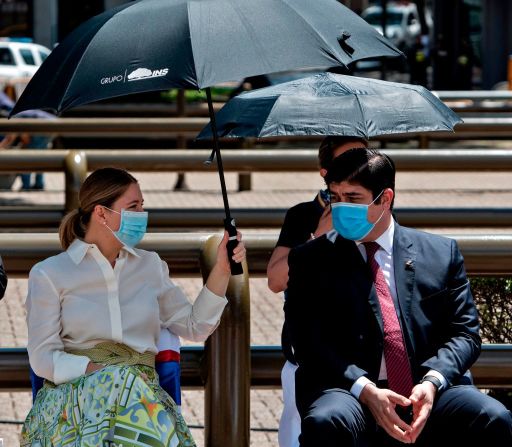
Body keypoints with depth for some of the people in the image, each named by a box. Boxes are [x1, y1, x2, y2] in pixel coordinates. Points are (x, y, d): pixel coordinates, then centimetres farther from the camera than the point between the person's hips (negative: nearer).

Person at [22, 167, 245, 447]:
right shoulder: (49, 274, 9)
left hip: (141, 386, 2)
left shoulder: (150, 266, 22)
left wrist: (222, 269, 13)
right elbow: (43, 358, 1)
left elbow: (195, 327, 23)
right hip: (73, 389, -2)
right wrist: (98, 370, -13)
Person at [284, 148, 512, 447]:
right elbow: (308, 343, 1)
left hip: (428, 396, 2)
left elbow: (464, 332, 10)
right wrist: (364, 390, -16)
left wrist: (432, 381, -11)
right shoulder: (310, 261, 11)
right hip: (349, 393, -1)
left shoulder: (441, 254, 15)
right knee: (326, 422, -37)